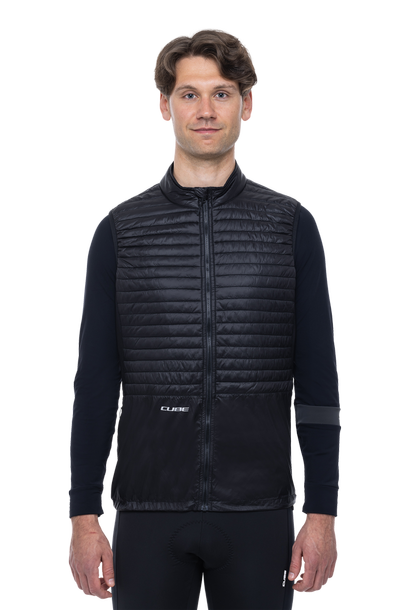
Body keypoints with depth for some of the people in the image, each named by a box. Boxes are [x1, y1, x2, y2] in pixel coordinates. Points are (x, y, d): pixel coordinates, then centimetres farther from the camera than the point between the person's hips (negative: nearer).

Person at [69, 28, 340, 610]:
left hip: (258, 515, 0)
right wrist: (84, 514, -2)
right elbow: (96, 380, 4)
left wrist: (321, 510, -3)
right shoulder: (120, 230, 5)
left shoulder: (290, 225, 4)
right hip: (150, 510, 0)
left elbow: (317, 380, 3)